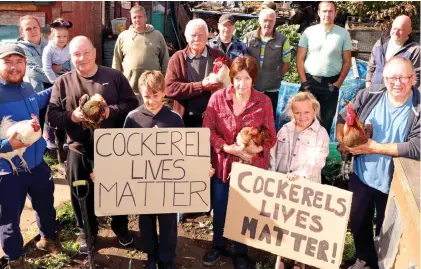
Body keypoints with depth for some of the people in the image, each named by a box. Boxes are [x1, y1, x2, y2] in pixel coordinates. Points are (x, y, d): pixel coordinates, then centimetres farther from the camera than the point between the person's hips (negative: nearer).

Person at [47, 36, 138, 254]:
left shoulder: (114, 77, -3)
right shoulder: (63, 82, -1)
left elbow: (132, 105, -5)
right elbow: (51, 116, -4)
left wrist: (110, 111, -21)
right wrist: (72, 116, -22)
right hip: (79, 150, 1)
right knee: (82, 195, 15)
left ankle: (120, 226, 43)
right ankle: (86, 231, 40)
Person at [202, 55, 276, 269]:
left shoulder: (264, 101, -8)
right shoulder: (217, 98, -8)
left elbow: (271, 137, -4)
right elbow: (207, 130, -8)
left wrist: (258, 149, -23)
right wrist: (228, 148, -20)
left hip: (252, 166, 0)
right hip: (223, 163, 1)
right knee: (220, 208, 17)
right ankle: (218, 245, 43)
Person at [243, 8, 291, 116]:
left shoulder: (282, 40, -6)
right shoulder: (248, 38, -2)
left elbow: (286, 62, 3)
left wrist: (277, 78, 2)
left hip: (271, 88, -1)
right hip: (250, 87, 1)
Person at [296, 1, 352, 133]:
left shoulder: (343, 33, 3)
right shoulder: (309, 31, 2)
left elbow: (347, 61, 4)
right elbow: (300, 58, 2)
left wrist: (338, 84, -3)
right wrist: (304, 82, -6)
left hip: (331, 84, 1)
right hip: (309, 82, 0)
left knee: (326, 120, 9)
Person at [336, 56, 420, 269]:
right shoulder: (368, 95, -7)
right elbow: (343, 117, 3)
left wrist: (375, 148, -25)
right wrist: (341, 137, -18)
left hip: (393, 182, -3)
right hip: (361, 175, 3)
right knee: (358, 222, 22)